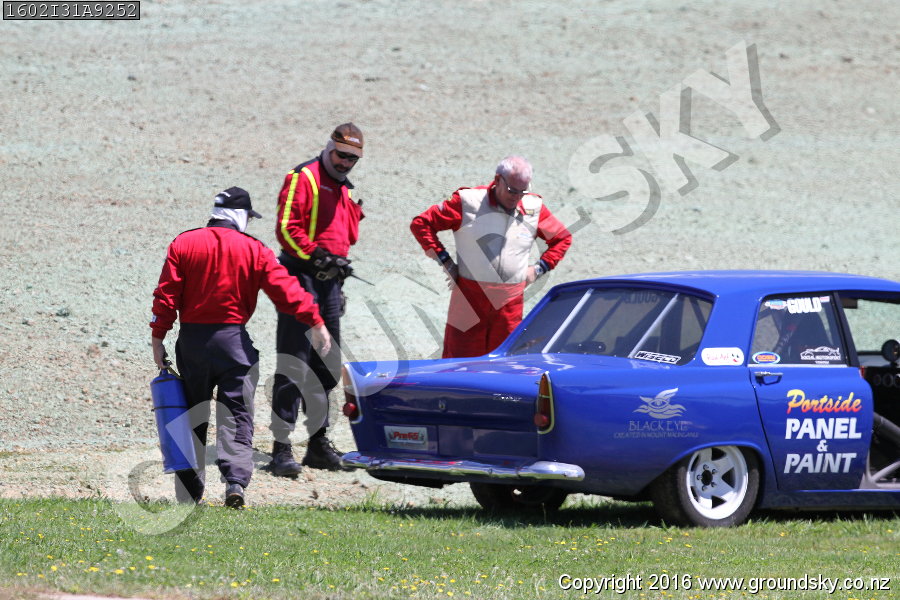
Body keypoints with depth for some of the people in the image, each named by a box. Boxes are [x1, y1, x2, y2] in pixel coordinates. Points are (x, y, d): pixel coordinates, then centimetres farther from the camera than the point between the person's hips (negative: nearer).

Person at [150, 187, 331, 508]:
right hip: (232, 340, -2)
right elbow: (286, 288, -6)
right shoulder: (253, 249, -2)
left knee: (191, 415, 14)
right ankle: (235, 480, -21)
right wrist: (315, 322, -4)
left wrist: (158, 337, 1)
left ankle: (189, 491, 17)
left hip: (191, 340, 2)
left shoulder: (182, 244, 3)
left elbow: (166, 294, -1)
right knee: (236, 414, -1)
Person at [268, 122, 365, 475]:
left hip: (329, 281, 8)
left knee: (326, 366, 12)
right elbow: (286, 228, -16)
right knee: (293, 364, -11)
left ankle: (318, 443, 20)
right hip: (302, 276, -8)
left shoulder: (344, 190, 20)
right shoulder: (303, 178, -7)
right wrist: (317, 256, -22)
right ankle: (281, 449, -13)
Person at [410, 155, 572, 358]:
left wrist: (539, 269, 8)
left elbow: (562, 238, 21)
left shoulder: (534, 209, 5)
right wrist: (445, 261, -3)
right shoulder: (467, 202, -4)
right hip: (469, 298, -3)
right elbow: (421, 223, 1)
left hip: (510, 303, 3)